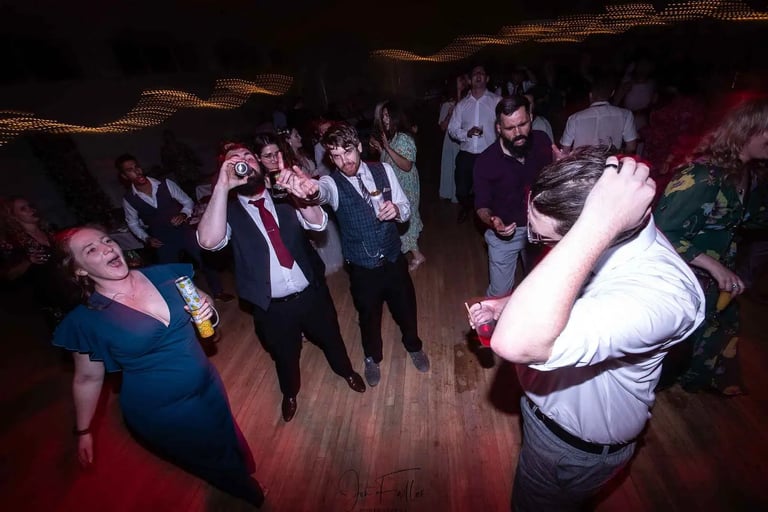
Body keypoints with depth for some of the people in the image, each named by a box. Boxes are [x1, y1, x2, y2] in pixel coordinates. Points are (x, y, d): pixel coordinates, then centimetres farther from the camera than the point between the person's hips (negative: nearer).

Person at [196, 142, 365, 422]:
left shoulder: (284, 197, -3)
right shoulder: (228, 210, -8)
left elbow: (317, 222, -18)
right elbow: (209, 240, -28)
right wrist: (222, 186, -32)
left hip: (312, 293, 1)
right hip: (272, 307, -1)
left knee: (331, 338, 24)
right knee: (285, 356, 23)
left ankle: (346, 370, 57)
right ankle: (290, 392, 56)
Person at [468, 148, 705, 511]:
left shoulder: (661, 290, -43)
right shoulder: (618, 235, -16)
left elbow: (517, 342, -59)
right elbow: (552, 290, 5)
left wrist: (597, 222, -56)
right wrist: (507, 304, -12)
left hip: (574, 446, -7)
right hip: (546, 403, 7)